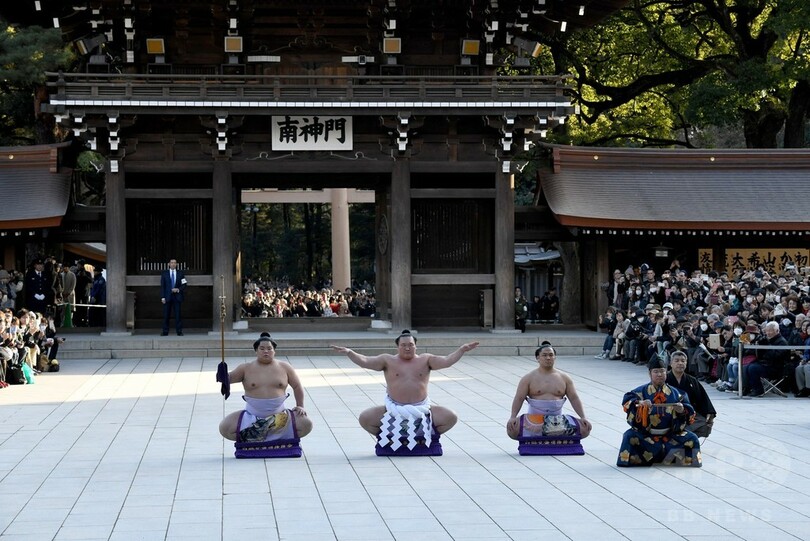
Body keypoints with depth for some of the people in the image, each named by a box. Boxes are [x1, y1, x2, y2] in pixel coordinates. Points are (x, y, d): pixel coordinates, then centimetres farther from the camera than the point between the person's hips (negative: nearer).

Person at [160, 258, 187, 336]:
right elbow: (162, 286, 3)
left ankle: (179, 331, 0)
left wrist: (178, 289, -9)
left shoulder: (180, 273, 9)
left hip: (177, 296, 0)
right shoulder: (164, 273, 7)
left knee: (178, 314, -2)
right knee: (166, 315, -2)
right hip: (167, 297, 0)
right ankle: (165, 332, 1)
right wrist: (162, 297, -5)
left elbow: (184, 284, 9)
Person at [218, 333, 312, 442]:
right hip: (251, 416, -1)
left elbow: (297, 387, 13)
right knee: (225, 428, -24)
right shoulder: (246, 368, 2)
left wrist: (300, 406, 6)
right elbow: (229, 378, -6)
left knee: (306, 425, -22)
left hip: (279, 416, 1)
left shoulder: (285, 367, 5)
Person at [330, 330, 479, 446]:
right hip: (394, 410, 0)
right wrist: (349, 352, -18)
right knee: (365, 418, -18)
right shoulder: (388, 360, 3)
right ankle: (388, 438, 6)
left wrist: (461, 350, -18)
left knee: (450, 418, -16)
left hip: (421, 409, 1)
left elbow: (446, 361, -4)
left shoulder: (425, 360, 6)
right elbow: (364, 362, -4)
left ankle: (427, 436, 8)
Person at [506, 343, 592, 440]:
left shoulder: (564, 378, 8)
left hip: (557, 420, 2)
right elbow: (519, 399, -3)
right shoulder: (528, 378, 2)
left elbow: (574, 399, 6)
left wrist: (583, 418, -6)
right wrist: (512, 417, -18)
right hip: (534, 418, -2)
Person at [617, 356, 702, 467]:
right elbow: (626, 401, -13)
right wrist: (640, 403, -32)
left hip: (670, 434, 1)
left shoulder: (674, 393, 7)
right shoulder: (642, 391, 3)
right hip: (646, 434, -1)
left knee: (692, 439, -16)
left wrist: (682, 410, -18)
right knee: (630, 436, -29)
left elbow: (689, 412, 5)